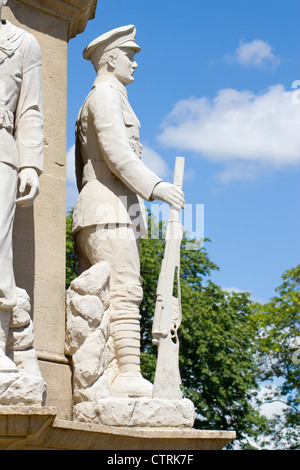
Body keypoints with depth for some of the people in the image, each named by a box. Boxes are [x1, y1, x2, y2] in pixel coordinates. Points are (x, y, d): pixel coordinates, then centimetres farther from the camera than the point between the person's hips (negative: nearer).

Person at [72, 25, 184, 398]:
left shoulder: (95, 103, 30)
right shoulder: (105, 95, 0)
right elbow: (116, 152, -15)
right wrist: (154, 186, -21)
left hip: (93, 213, 10)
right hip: (108, 208, -10)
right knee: (125, 291, -18)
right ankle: (129, 375, -25)